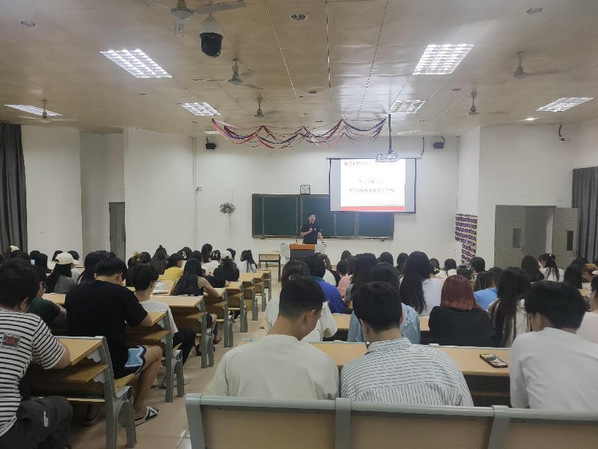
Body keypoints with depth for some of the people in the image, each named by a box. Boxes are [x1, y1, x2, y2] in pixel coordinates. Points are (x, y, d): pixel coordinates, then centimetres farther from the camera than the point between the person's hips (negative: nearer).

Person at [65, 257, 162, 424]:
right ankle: (138, 410, 22)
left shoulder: (73, 292, 0)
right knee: (156, 351, 19)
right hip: (112, 364, -6)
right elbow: (146, 322, -2)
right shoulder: (122, 293, -13)